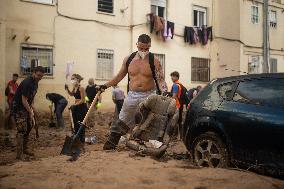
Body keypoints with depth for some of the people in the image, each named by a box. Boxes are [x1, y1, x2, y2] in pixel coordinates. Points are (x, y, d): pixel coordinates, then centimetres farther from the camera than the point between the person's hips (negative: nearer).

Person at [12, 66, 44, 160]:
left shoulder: (35, 82, 6)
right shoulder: (27, 83, -24)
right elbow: (24, 100, -25)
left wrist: (31, 107, 7)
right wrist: (30, 112, -23)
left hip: (26, 106, 9)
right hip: (18, 107, -9)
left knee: (29, 127, 10)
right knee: (22, 130, -13)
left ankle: (24, 149, 22)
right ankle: (19, 154, -10)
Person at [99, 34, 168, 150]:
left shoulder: (154, 61, -5)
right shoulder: (128, 59, 4)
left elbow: (160, 79, -9)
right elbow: (119, 76, 14)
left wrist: (164, 92, -28)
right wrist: (106, 86, 9)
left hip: (149, 95, -3)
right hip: (132, 95, 3)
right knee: (122, 121, 8)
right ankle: (111, 143, 18)